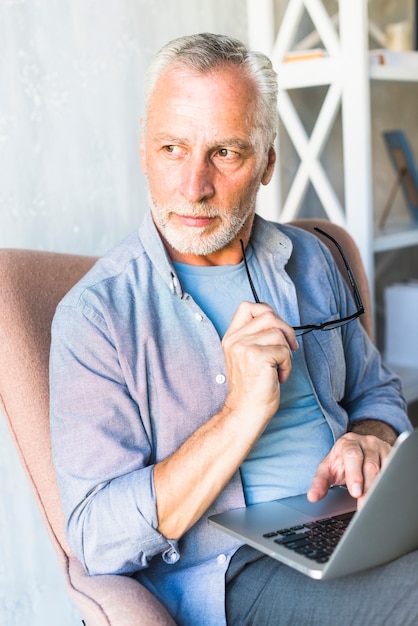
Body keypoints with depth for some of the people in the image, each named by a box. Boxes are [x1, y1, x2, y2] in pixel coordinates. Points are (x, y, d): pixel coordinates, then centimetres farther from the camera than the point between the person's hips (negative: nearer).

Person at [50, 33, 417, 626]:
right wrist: (243, 413, -20)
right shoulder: (96, 313, -8)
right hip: (231, 572, -6)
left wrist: (370, 440, -5)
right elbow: (100, 540, -12)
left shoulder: (310, 260, 9)